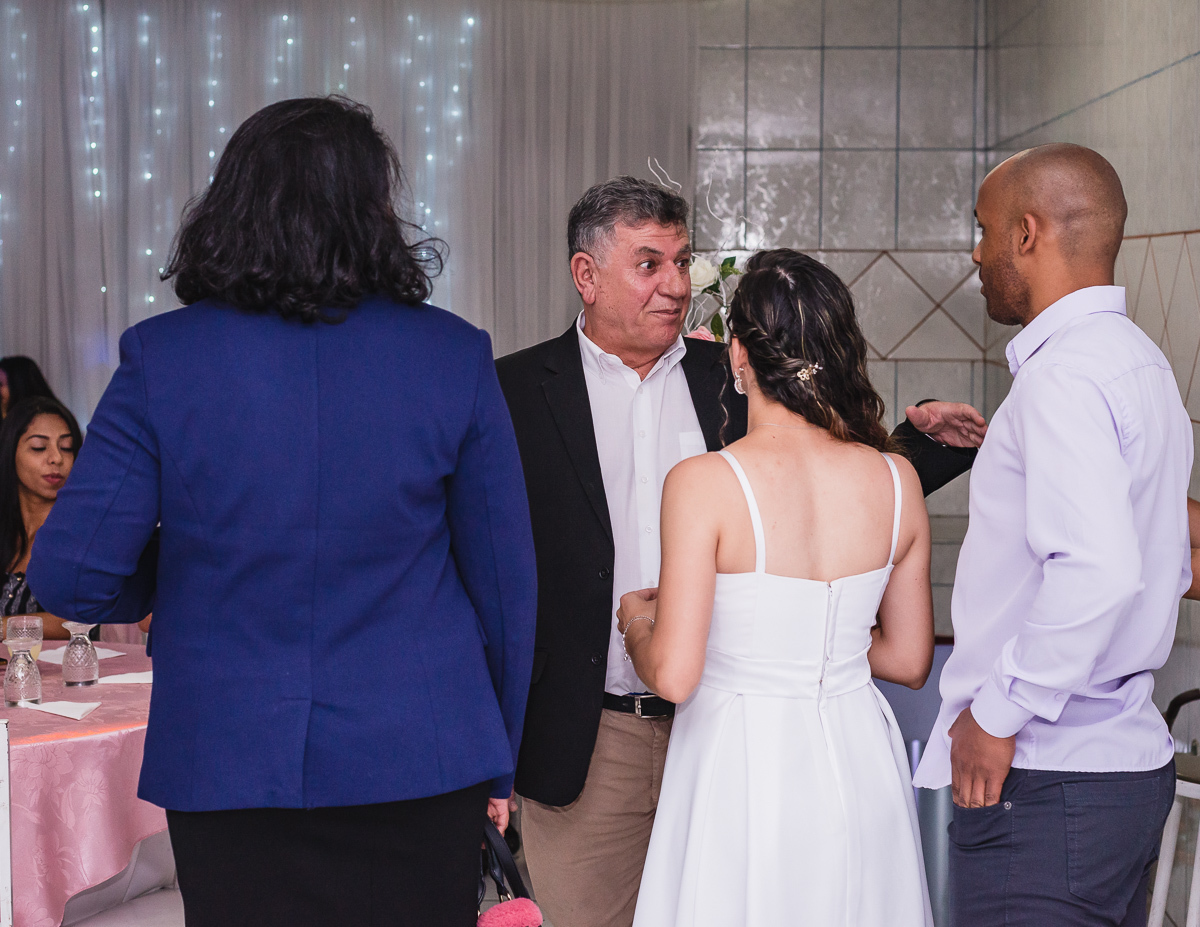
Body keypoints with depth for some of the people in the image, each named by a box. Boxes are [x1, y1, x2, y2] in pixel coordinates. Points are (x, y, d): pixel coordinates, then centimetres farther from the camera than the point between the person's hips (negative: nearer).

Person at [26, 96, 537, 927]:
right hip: (420, 769, 0)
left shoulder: (162, 359, -8)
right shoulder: (456, 358, -5)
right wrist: (498, 763, 12)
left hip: (230, 773, 0)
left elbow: (71, 575, -10)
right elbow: (506, 580, 0)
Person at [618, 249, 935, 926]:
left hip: (745, 773, -4)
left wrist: (636, 620, 3)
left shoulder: (703, 484, -17)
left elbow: (673, 676, -17)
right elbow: (910, 660, 6)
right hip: (860, 762, 4)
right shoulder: (897, 479, -3)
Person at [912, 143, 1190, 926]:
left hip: (1043, 781, -10)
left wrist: (998, 714, -21)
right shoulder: (1141, 362, 15)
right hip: (1130, 757, 10)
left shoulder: (1062, 374, -17)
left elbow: (1098, 570, -30)